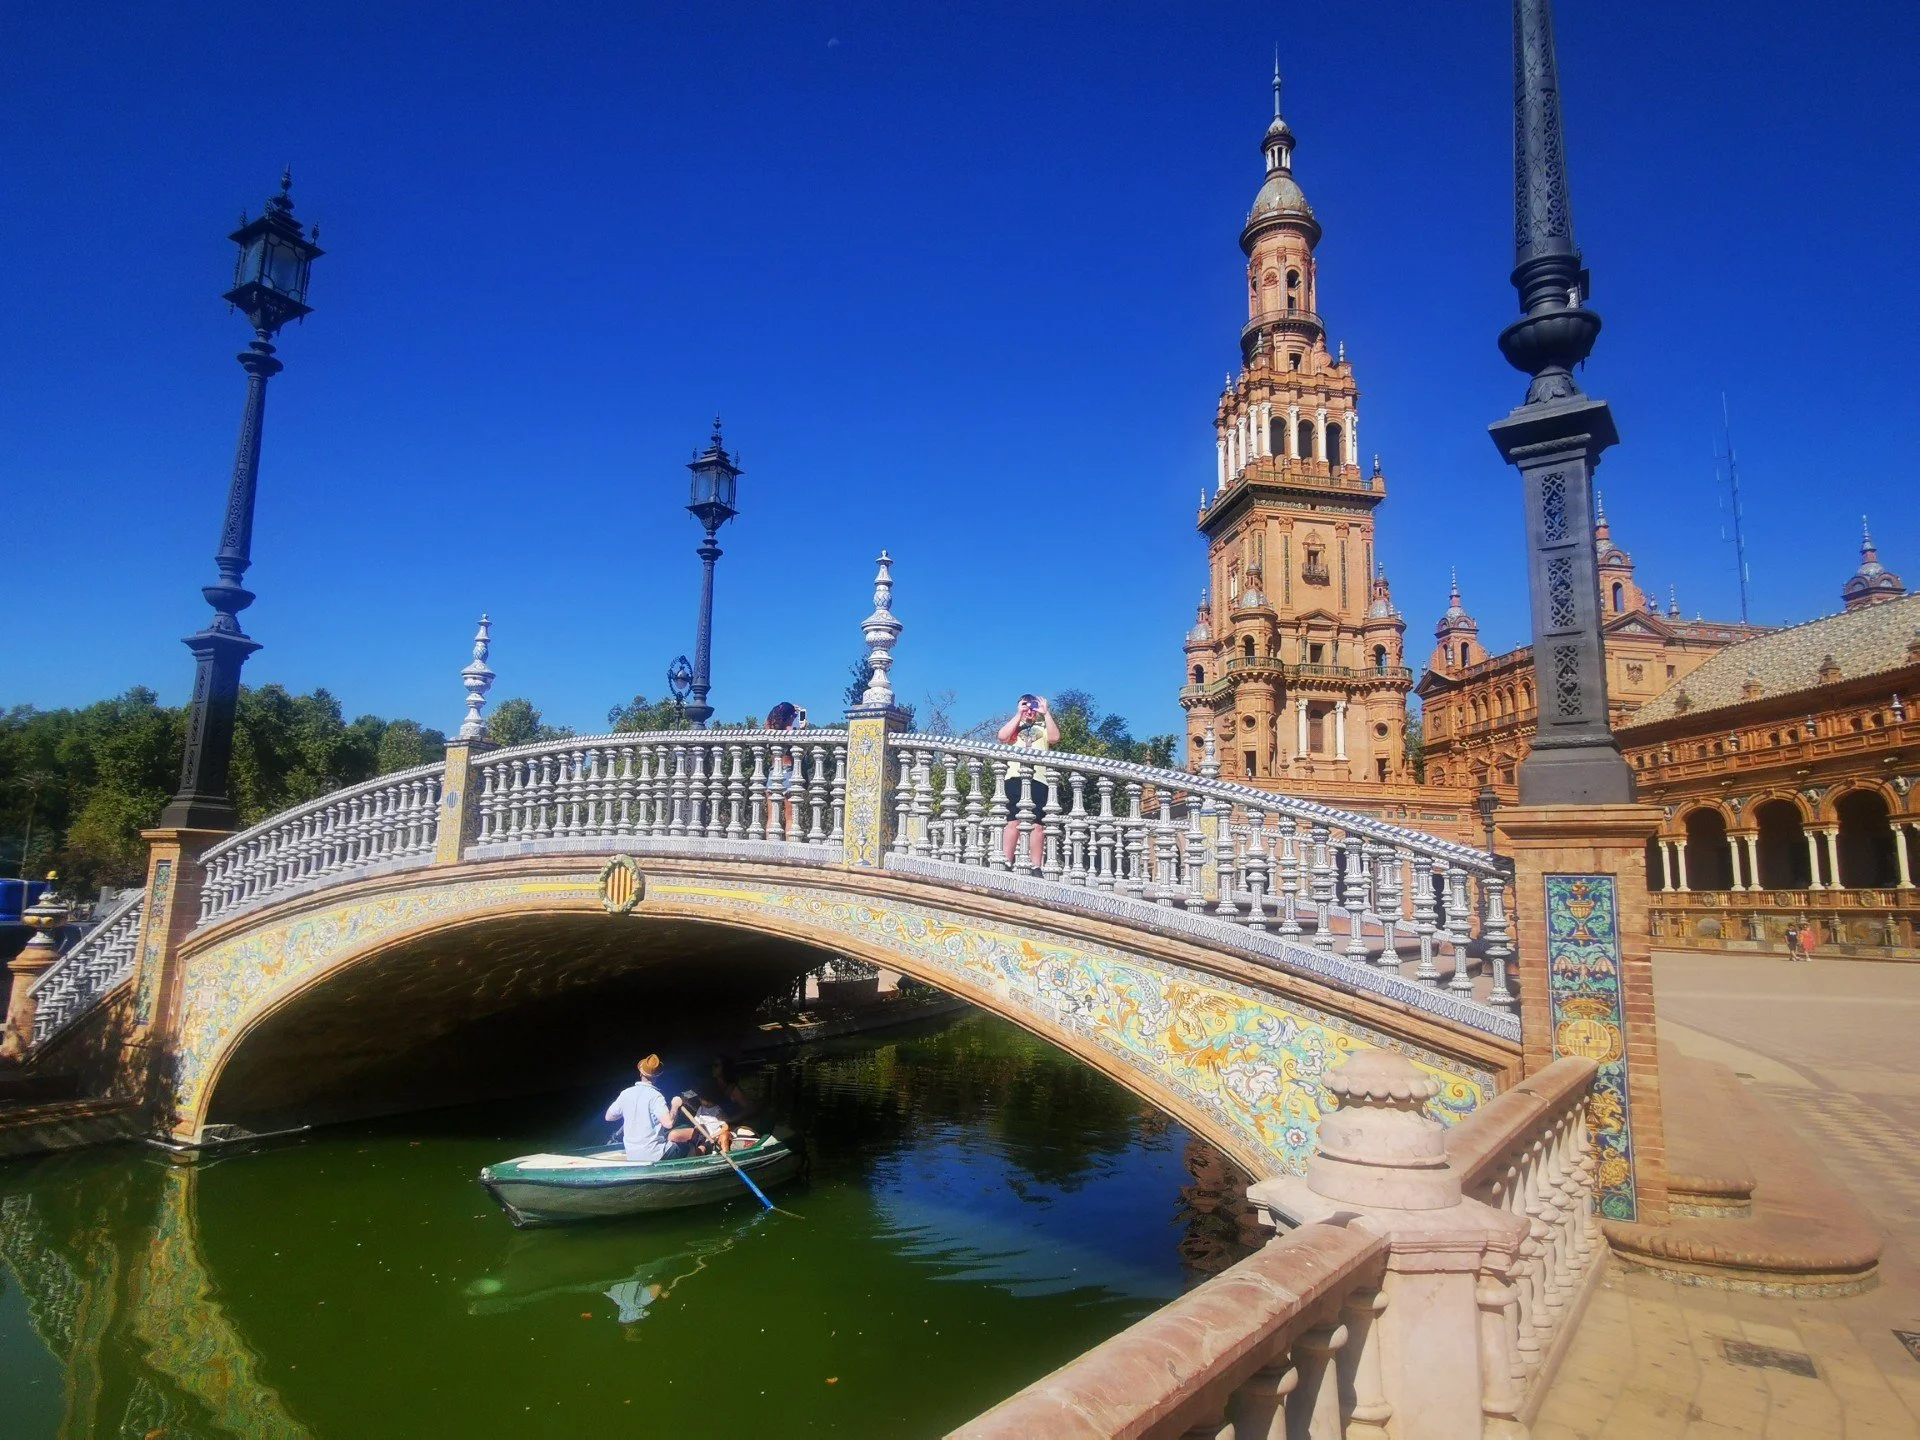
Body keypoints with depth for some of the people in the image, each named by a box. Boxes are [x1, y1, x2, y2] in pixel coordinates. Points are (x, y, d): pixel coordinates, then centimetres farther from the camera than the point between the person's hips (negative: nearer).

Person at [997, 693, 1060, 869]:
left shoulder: (1043, 728, 21)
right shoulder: (1014, 727, 21)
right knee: (1013, 822, -9)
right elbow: (1002, 736, -1)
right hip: (1015, 778, 0)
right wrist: (1018, 714, 1)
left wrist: (1046, 713, 1)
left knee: (1037, 825, -5)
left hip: (1038, 780, 0)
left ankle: (1036, 867, -4)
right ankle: (1006, 864, -9)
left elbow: (1055, 738, -1)